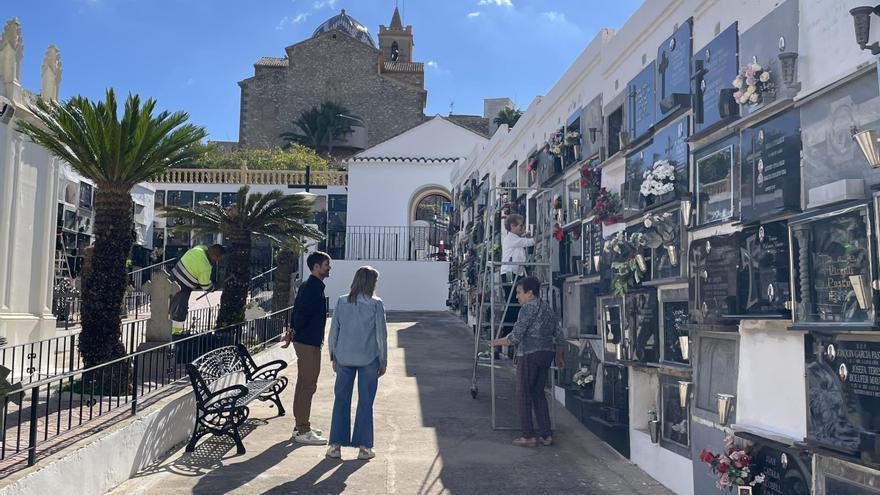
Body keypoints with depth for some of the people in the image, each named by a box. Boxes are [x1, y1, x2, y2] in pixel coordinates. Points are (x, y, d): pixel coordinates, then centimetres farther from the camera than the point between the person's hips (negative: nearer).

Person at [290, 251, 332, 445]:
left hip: (303, 341, 10)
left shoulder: (307, 285, 15)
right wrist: (297, 329, -9)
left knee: (303, 384, 16)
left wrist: (294, 329, 14)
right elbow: (302, 313, -24)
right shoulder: (314, 287, -17)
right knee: (308, 385, -6)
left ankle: (300, 425, 25)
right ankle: (303, 431, -1)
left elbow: (298, 311, 18)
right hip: (309, 343, -10)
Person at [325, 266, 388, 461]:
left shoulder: (342, 302, 1)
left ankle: (336, 445, 13)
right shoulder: (376, 304, -6)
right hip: (368, 359, -2)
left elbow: (333, 331, 4)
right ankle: (363, 446, 12)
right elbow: (381, 334, -3)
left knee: (341, 400, 10)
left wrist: (333, 357, 15)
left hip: (344, 358, 2)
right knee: (365, 402, 6)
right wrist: (383, 361, 6)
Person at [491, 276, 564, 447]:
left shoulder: (528, 308, -11)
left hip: (529, 355, -8)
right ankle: (546, 435, 13)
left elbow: (516, 336, -14)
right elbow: (559, 334, 16)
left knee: (524, 395, 1)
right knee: (539, 394, 15)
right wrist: (559, 357, 25)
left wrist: (498, 342, 1)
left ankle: (529, 436, 2)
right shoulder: (548, 308, 14)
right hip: (547, 353, 8)